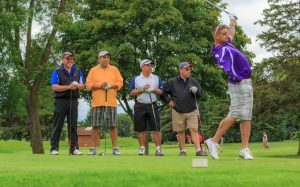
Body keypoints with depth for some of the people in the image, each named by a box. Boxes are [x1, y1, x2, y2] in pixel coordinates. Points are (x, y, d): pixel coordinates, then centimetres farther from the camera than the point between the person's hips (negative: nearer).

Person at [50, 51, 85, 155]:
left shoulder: (78, 72, 15)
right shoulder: (57, 72, 2)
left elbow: (82, 86, 14)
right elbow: (54, 87, -7)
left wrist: (77, 85, -10)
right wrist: (69, 87, -16)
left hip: (73, 100, 3)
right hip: (61, 100, -3)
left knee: (73, 125, 5)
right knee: (57, 126, -1)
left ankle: (74, 148, 8)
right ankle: (54, 148, 2)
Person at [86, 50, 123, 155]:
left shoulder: (114, 69, 13)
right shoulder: (93, 70, 9)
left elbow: (120, 83, 7)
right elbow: (88, 85, 3)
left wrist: (111, 85, -11)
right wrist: (99, 85, -12)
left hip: (111, 102, 1)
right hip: (97, 102, 0)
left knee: (113, 126, -1)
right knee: (96, 126, 0)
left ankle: (115, 148, 4)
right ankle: (93, 148, 6)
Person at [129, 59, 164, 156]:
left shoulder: (157, 78, 12)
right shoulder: (136, 79, 7)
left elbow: (161, 91, 11)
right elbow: (131, 93, 0)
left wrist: (154, 90, -8)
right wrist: (142, 89, -11)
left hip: (152, 105, 1)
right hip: (140, 106, -1)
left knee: (156, 128, -6)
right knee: (141, 129, 3)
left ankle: (158, 148, -6)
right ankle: (142, 148, 10)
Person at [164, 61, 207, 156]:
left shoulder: (193, 81, 6)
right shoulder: (172, 82, 1)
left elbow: (200, 93, 5)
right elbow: (164, 92, 12)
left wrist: (196, 91, -16)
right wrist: (169, 101, 3)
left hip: (192, 111, 1)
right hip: (178, 112, -1)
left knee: (194, 130, -8)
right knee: (181, 131, 6)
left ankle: (198, 150, -10)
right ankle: (182, 150, 15)